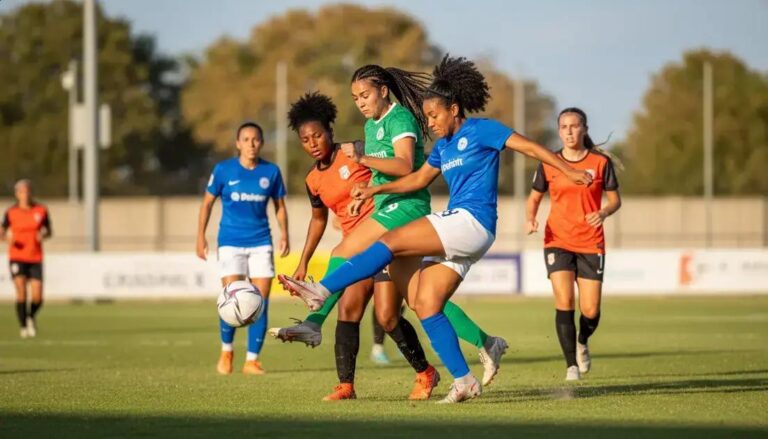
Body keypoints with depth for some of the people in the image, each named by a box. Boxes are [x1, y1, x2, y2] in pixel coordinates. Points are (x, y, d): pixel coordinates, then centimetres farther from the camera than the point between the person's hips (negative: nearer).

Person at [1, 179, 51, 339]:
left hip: (35, 258, 1)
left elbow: (49, 231, 12)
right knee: (21, 292, -17)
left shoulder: (41, 211, 1)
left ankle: (31, 317, 29)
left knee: (38, 298, -5)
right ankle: (24, 327, 0)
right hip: (17, 258, -1)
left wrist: (43, 235, -11)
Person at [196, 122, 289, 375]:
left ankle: (252, 359, 7)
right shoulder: (223, 170, -2)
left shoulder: (271, 172, 3)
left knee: (261, 302, -3)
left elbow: (279, 205, 13)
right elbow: (207, 203, 6)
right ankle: (226, 351, 12)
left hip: (261, 243, 2)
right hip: (231, 242, -2)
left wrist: (284, 234, -1)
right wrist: (201, 236, 0)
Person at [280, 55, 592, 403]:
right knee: (425, 305, -1)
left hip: (472, 223, -9)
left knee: (390, 243, -18)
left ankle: (321, 291, -23)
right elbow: (419, 178, 31)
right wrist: (376, 190, 24)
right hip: (455, 228, 9)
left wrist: (569, 171, -12)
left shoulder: (481, 130, -2)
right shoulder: (443, 146, 20)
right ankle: (464, 380, -1)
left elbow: (529, 147, -5)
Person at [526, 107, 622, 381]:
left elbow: (615, 199, 5)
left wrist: (604, 212, -17)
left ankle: (582, 342, 33)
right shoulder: (549, 164, 2)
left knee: (590, 310, -2)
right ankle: (572, 365, -6)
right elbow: (534, 197, 14)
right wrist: (530, 219, -6)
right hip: (558, 242, 0)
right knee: (564, 302, -16)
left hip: (591, 244, 0)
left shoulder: (601, 162, -1)